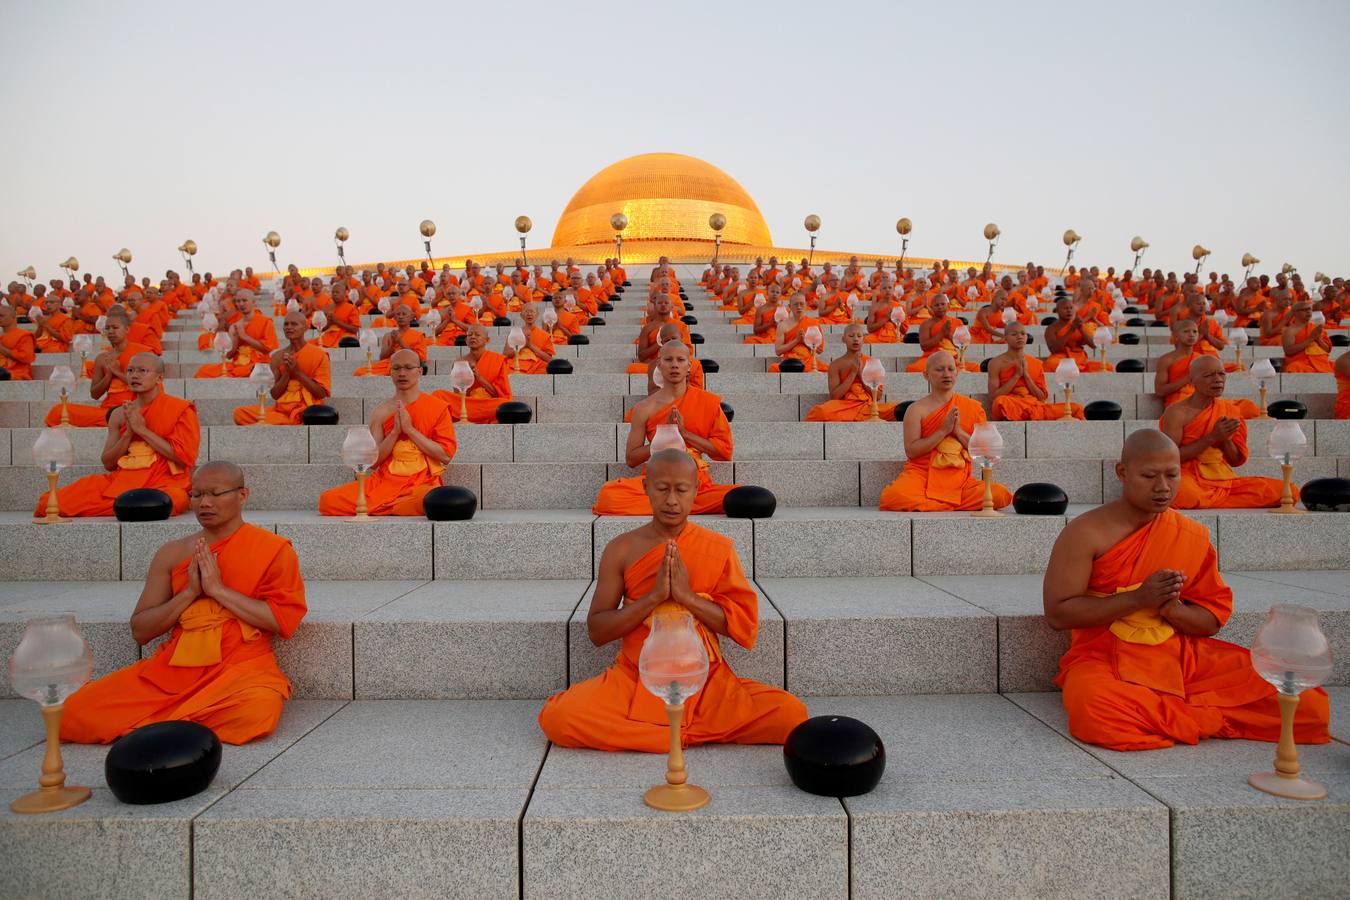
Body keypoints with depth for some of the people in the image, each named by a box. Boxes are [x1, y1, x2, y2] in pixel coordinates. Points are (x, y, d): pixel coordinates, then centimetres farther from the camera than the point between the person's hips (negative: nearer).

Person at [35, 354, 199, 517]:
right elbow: (108, 463, 11)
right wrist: (129, 432, -4)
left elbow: (184, 457, -10)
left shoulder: (180, 409, 2)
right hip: (121, 480, 2)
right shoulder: (119, 414, 14)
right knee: (51, 503, -18)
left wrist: (142, 429, -9)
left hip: (163, 484, -2)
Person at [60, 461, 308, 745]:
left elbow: (283, 621, -9)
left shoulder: (273, 549, 2)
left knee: (257, 710, -37)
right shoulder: (172, 553, 13)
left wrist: (217, 588, -12)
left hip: (239, 668, -2)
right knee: (73, 713, -17)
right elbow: (140, 631, 10)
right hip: (170, 668, 2)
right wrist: (190, 591, -6)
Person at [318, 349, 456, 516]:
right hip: (384, 481, 2)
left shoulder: (437, 407, 3)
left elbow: (446, 455, -5)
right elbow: (372, 462, 6)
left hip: (422, 483, -2)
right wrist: (395, 431, -7)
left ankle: (373, 509, -14)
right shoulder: (381, 412, 10)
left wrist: (410, 429, -10)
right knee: (328, 500, -21)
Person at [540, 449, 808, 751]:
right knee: (556, 716, -26)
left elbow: (745, 626, -2)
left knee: (791, 714, -22)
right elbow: (597, 631, -3)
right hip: (635, 679, 0)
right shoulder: (622, 549, 0)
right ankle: (693, 735, -15)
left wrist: (688, 595, -16)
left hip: (706, 681, 0)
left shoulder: (719, 548, 1)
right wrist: (655, 596, -17)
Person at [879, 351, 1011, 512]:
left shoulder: (973, 408, 11)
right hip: (921, 475, -3)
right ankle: (952, 507, -16)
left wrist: (958, 431, -7)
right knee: (892, 496, -35)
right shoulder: (917, 409, 2)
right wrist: (943, 430, -12)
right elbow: (911, 451, -7)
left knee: (1000, 494, -25)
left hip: (959, 480, 3)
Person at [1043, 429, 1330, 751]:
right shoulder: (1086, 532, -7)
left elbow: (1212, 620, 11)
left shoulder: (1193, 536, 7)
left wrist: (1173, 609, -13)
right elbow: (1056, 614, -11)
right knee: (1095, 710, -39)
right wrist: (1139, 598, -19)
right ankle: (1205, 717, -12)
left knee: (1310, 706, -12)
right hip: (1106, 660, -3)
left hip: (1182, 657, 3)